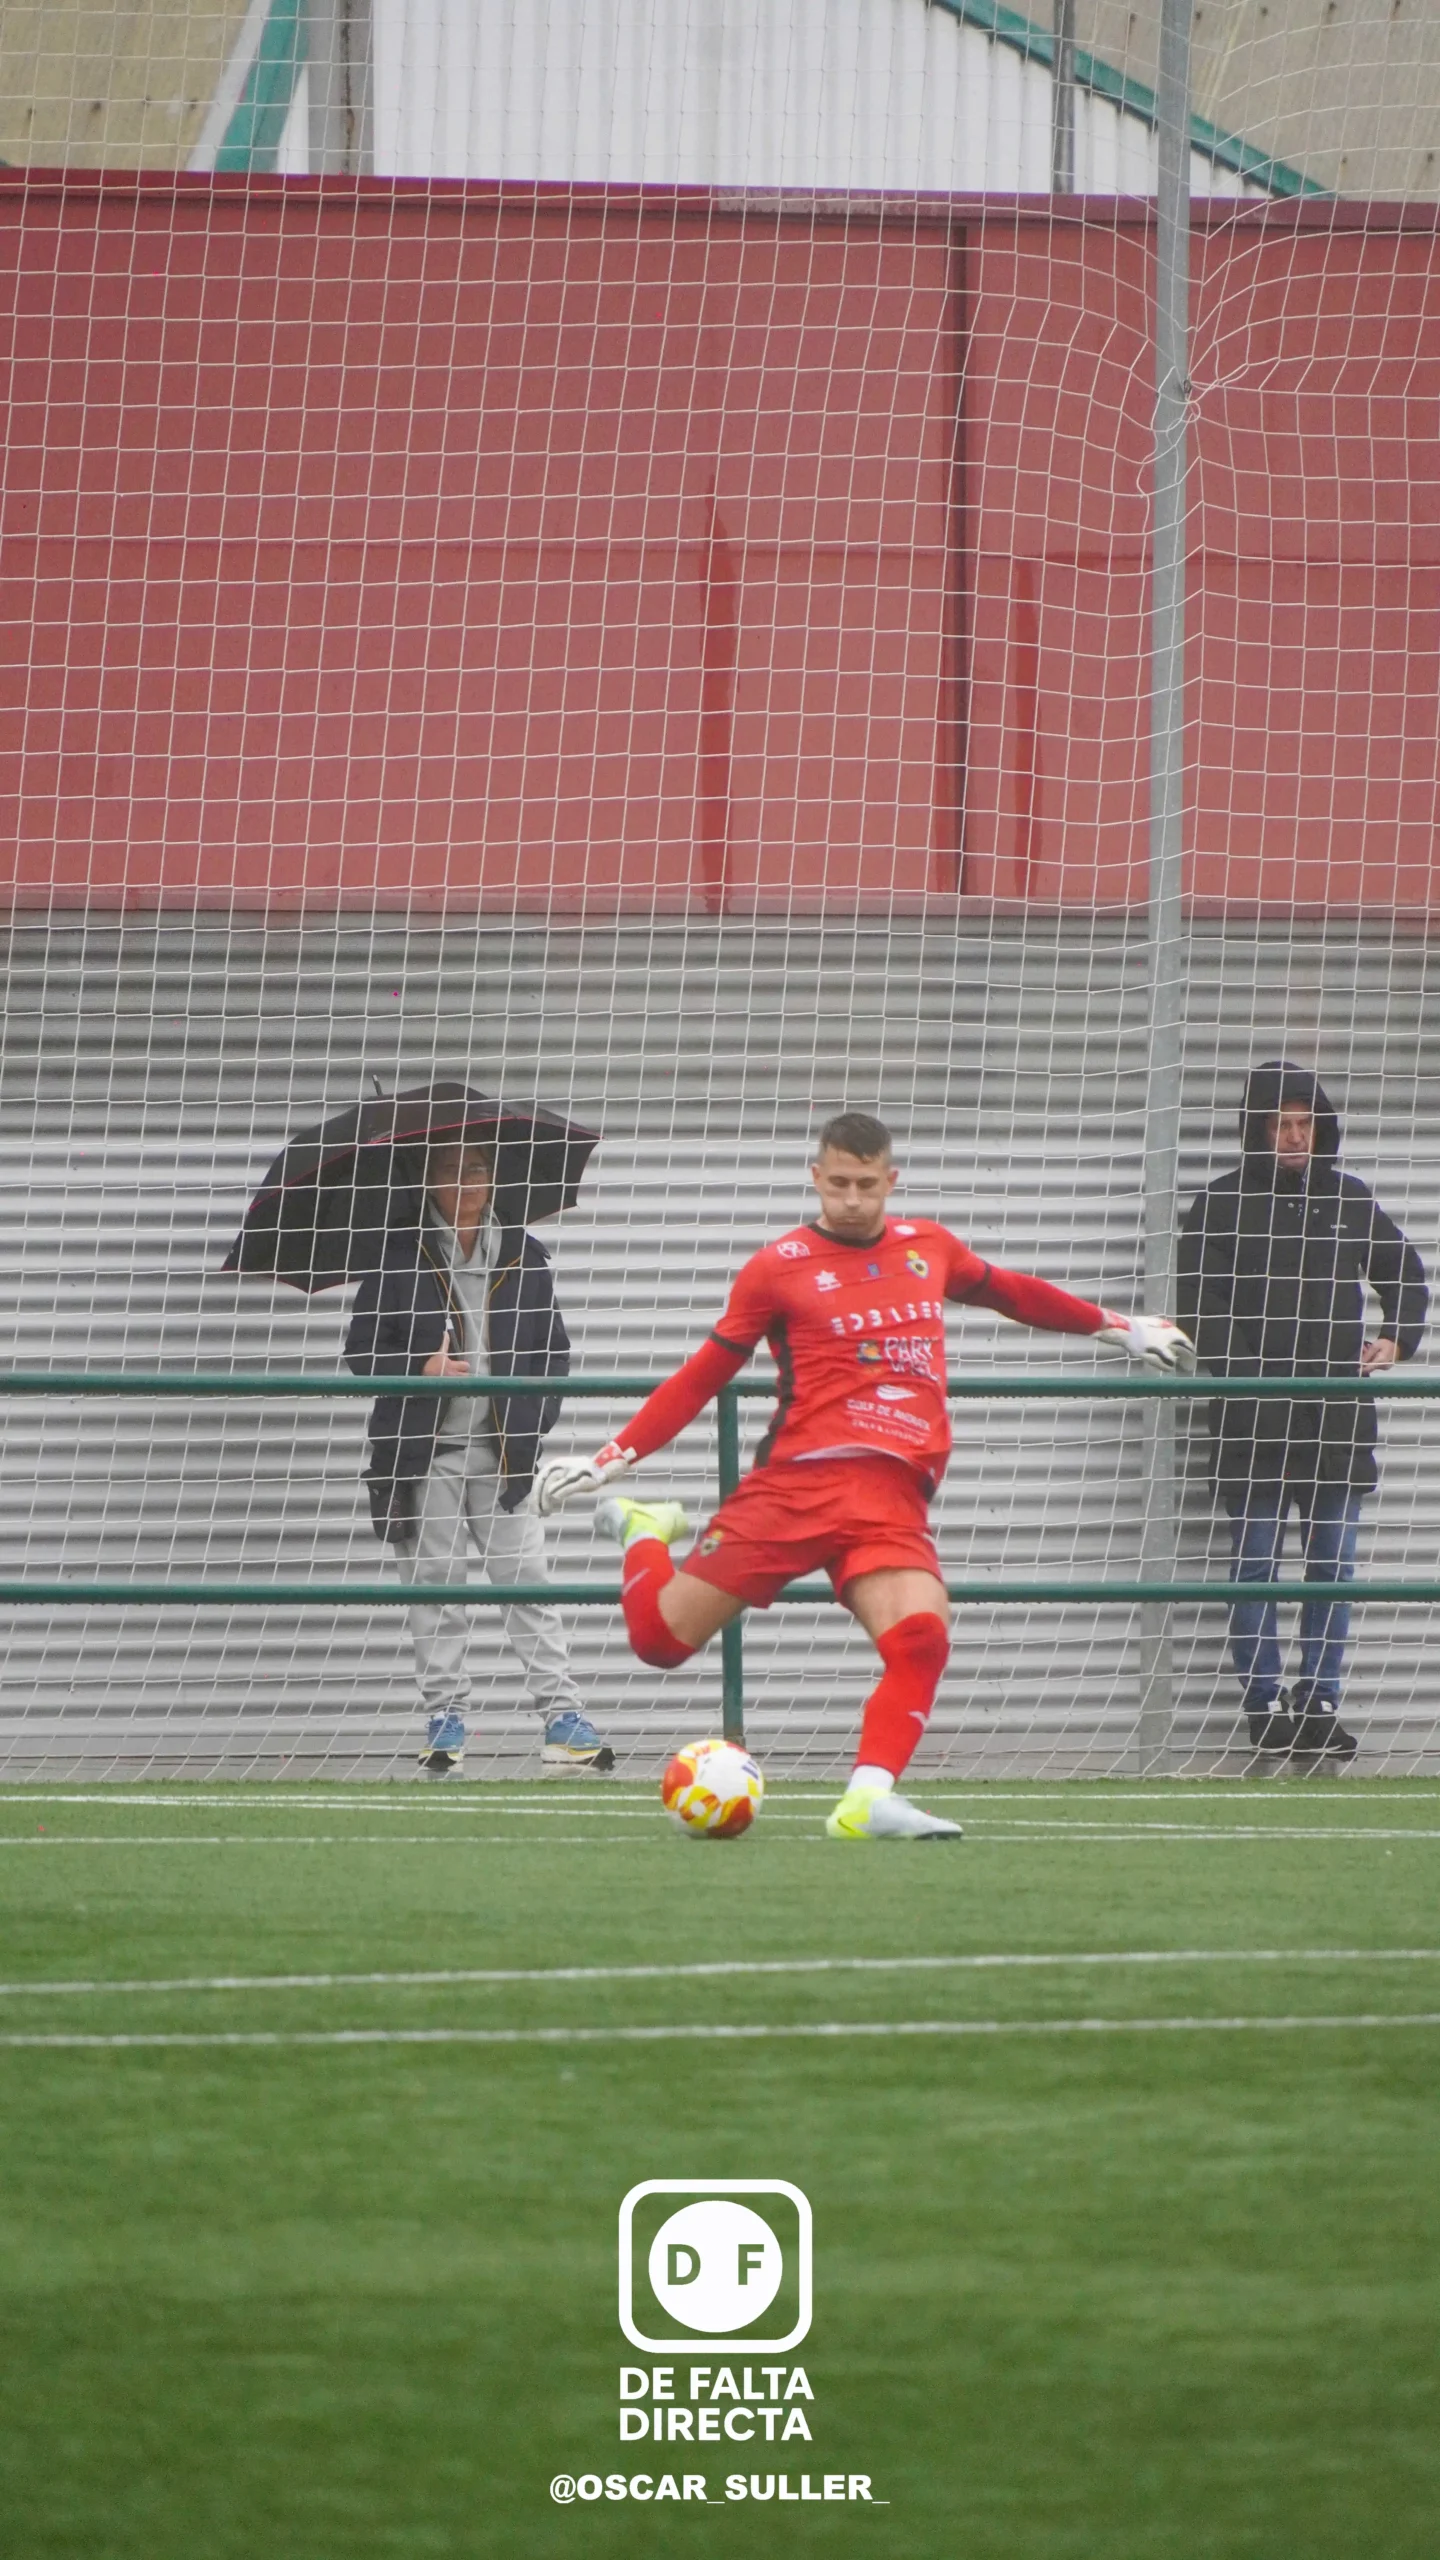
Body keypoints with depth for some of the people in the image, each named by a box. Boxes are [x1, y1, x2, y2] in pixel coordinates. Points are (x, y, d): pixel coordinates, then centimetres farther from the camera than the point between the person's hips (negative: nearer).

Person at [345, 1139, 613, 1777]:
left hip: (500, 1451, 1)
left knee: (526, 1580, -5)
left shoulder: (523, 1258, 8)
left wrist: (534, 1422, 2)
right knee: (434, 1587, 0)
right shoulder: (398, 1258, 2)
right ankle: (446, 1717, 7)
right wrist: (419, 1368, -15)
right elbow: (361, 1347, 3)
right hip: (425, 1454, -1)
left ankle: (563, 1716, -7)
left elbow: (554, 1352, 14)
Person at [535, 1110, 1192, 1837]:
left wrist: (1117, 1326, 43)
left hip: (893, 1499, 2)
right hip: (796, 1481, -2)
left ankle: (868, 1799, -24)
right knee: (663, 1636, -5)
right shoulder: (778, 1267, 4)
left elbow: (1009, 1291, 34)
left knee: (921, 1636, -27)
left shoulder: (928, 1248, 16)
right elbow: (703, 1374, 9)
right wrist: (612, 1457, 3)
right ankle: (643, 1532, 27)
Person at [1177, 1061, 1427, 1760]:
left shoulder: (1349, 1200, 13)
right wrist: (1239, 1372, -16)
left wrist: (1398, 1339, 7)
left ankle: (1321, 1702, 8)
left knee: (1333, 1565, 3)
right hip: (1252, 1420, -3)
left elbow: (1406, 1274, 24)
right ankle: (1265, 1704, 1)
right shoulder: (1221, 1205, 2)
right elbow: (1197, 1304, -4)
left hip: (1337, 1415, 3)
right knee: (1255, 1564, -3)